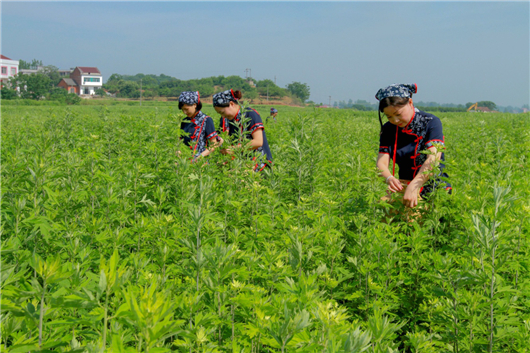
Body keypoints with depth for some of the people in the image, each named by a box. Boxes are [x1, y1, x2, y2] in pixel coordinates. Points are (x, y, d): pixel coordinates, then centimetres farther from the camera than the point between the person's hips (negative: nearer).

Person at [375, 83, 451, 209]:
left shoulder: (431, 122, -7)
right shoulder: (388, 129, 7)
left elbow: (433, 159, -22)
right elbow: (381, 163, -4)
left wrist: (414, 186, -39)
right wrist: (389, 178, -30)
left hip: (435, 190, -3)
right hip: (404, 189, 3)